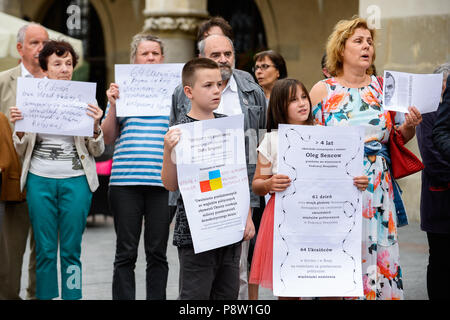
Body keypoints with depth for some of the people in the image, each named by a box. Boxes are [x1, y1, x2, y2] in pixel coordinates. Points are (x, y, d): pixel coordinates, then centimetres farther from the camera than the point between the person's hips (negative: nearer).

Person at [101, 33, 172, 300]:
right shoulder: (123, 90, 9)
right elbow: (108, 138, 8)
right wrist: (113, 105, -6)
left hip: (162, 180, 0)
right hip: (126, 179, 0)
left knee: (157, 253, 5)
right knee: (126, 253, 2)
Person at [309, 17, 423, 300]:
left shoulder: (383, 87, 8)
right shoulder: (323, 90, 2)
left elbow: (399, 138, 15)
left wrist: (410, 125, -5)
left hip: (378, 188, 2)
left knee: (377, 252, 0)